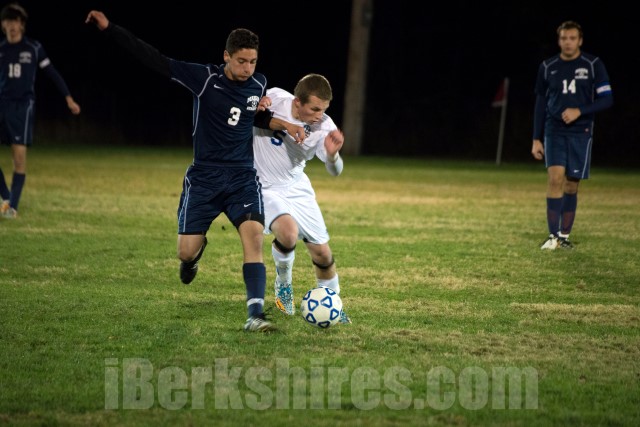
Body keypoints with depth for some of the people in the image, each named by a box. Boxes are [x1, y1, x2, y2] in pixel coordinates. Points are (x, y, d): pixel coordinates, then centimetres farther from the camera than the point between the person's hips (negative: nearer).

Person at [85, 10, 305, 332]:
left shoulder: (258, 85, 1)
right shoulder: (204, 78, -11)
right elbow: (155, 60, -13)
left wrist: (285, 126, 4)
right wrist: (109, 28, -17)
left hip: (242, 178, 2)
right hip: (204, 178, -2)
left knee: (253, 236, -20)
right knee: (186, 252, -2)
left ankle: (255, 315, -21)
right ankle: (198, 249, 38)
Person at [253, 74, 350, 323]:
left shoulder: (324, 127, -17)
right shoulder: (274, 98, -23)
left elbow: (335, 172, -11)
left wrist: (332, 154, -35)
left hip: (297, 188, 3)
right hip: (264, 188, -3)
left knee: (322, 253, 4)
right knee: (288, 233, -30)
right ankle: (283, 284, 1)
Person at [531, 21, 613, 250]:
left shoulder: (593, 65, -2)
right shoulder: (547, 67, 4)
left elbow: (607, 99, -3)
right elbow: (541, 104, 11)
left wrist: (580, 111, -17)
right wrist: (536, 139, 8)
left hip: (580, 133, 0)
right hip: (554, 132, 0)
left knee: (571, 185, 3)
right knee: (555, 177, -15)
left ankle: (564, 235, 15)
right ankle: (553, 236, -14)